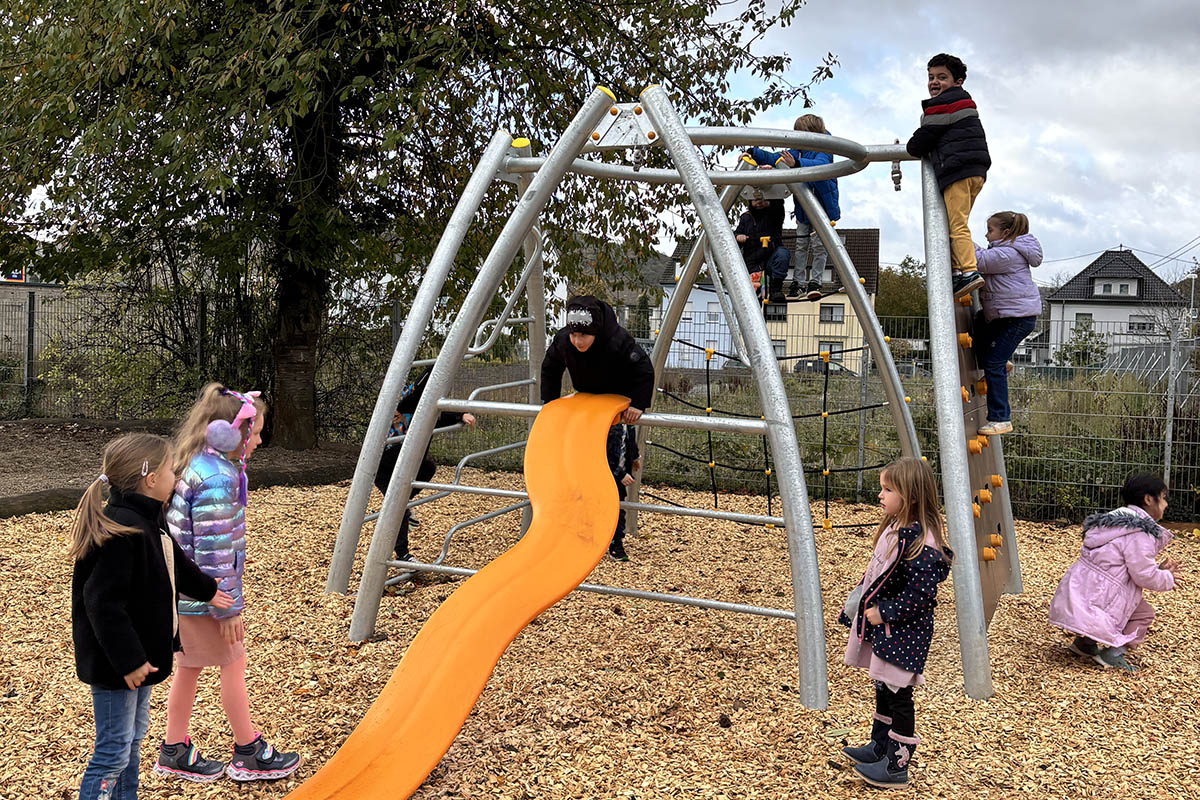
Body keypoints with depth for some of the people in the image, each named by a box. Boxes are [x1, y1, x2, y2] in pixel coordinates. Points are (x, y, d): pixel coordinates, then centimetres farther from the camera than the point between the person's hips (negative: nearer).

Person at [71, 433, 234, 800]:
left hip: (138, 654, 10)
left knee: (133, 739, 21)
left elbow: (175, 563, 25)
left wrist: (207, 590, 40)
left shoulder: (146, 521, 6)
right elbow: (102, 603, -28)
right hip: (115, 664, -10)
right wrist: (128, 661, -26)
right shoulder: (120, 531, -26)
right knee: (114, 751, -1)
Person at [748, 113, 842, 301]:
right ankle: (796, 282, 9)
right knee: (801, 246, 6)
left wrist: (797, 163, -52)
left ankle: (814, 282, 1)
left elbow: (819, 165, -37)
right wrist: (753, 153, 0)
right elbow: (776, 159, 12)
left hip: (822, 209, -6)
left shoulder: (823, 151, -16)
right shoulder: (797, 151, 6)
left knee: (819, 246, -4)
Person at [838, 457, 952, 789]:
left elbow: (921, 593, -27)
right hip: (882, 625, 10)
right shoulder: (894, 528, 4)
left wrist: (883, 612, -22)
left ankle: (896, 766, 15)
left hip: (904, 632, -10)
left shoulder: (919, 539, -25)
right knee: (883, 687, 22)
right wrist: (860, 599, 11)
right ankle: (878, 747, 39)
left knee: (897, 695, 2)